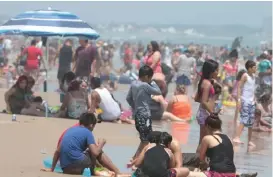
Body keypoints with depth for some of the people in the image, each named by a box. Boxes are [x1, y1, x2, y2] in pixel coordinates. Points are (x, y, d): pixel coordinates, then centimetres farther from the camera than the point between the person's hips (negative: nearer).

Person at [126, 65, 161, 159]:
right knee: (145, 141, -3)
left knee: (144, 140, 19)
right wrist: (152, 83, 2)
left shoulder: (133, 84, 5)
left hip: (137, 115, 9)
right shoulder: (145, 85, -17)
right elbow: (158, 92, -8)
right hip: (144, 116, -9)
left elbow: (128, 98, 14)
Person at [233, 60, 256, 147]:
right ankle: (237, 137, -28)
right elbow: (239, 87, -14)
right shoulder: (245, 76, -9)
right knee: (244, 120, -20)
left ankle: (249, 140, 17)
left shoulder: (253, 76, 13)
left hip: (251, 102, 8)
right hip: (245, 101, -8)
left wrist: (254, 100, 17)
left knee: (251, 122, 10)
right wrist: (239, 100, -22)